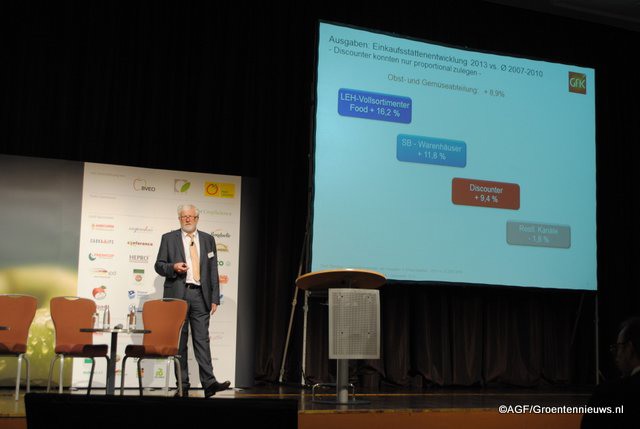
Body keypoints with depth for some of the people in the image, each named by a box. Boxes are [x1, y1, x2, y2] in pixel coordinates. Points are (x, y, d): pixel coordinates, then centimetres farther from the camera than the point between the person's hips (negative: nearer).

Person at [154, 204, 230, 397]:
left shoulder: (208, 240, 14)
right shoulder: (168, 238, 8)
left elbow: (213, 271, 11)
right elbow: (159, 265, 7)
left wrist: (215, 298, 4)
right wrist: (173, 267, -15)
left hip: (200, 295, 1)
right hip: (177, 294, -1)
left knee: (202, 339, -5)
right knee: (179, 341, 2)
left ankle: (209, 383, -10)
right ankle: (183, 386, 6)